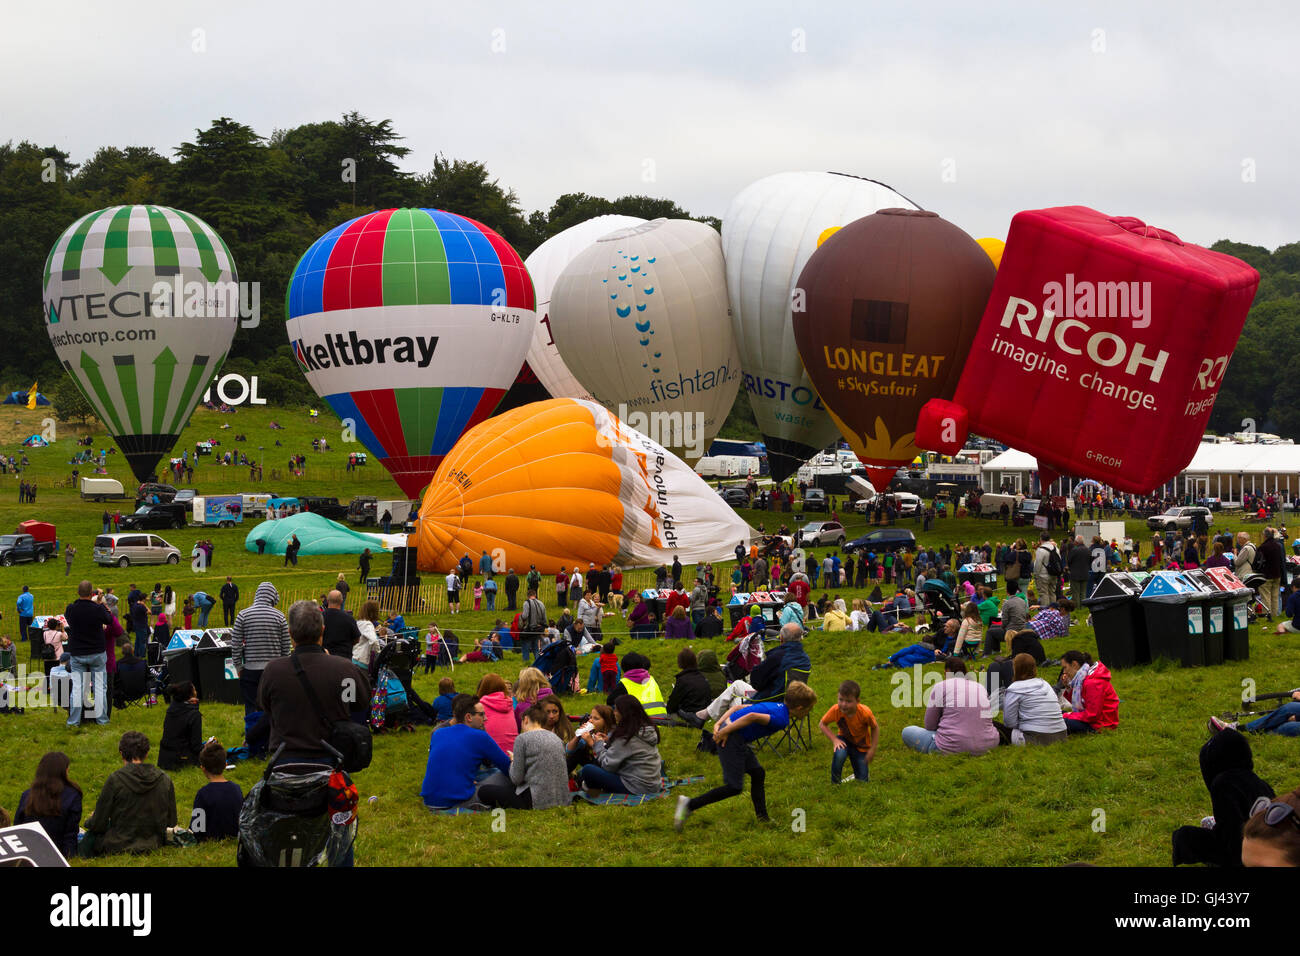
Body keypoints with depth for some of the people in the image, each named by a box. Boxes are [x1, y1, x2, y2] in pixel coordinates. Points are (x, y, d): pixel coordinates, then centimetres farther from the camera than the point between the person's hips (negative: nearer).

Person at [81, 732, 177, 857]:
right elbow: (171, 822, 3)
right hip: (153, 845, 4)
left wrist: (90, 821, 13)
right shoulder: (164, 780, -8)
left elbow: (98, 824, -11)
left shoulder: (115, 779, -18)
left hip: (119, 846, -4)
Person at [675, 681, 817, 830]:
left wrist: (719, 724, 10)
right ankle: (689, 804, -6)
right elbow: (752, 716, -26)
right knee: (734, 787, -6)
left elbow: (738, 707, 16)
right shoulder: (781, 720, -12)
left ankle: (762, 818, 25)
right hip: (732, 740, -10)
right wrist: (726, 731, -20)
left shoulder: (776, 706, 17)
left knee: (757, 773, 18)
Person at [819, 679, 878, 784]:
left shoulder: (865, 712, -32)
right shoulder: (836, 710, -29)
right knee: (839, 754, -37)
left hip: (861, 745, 0)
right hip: (844, 740, 0)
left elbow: (875, 728, -13)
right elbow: (822, 724, -13)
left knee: (862, 782, -2)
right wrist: (834, 739, -26)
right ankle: (835, 783, -12)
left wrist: (872, 750, -14)